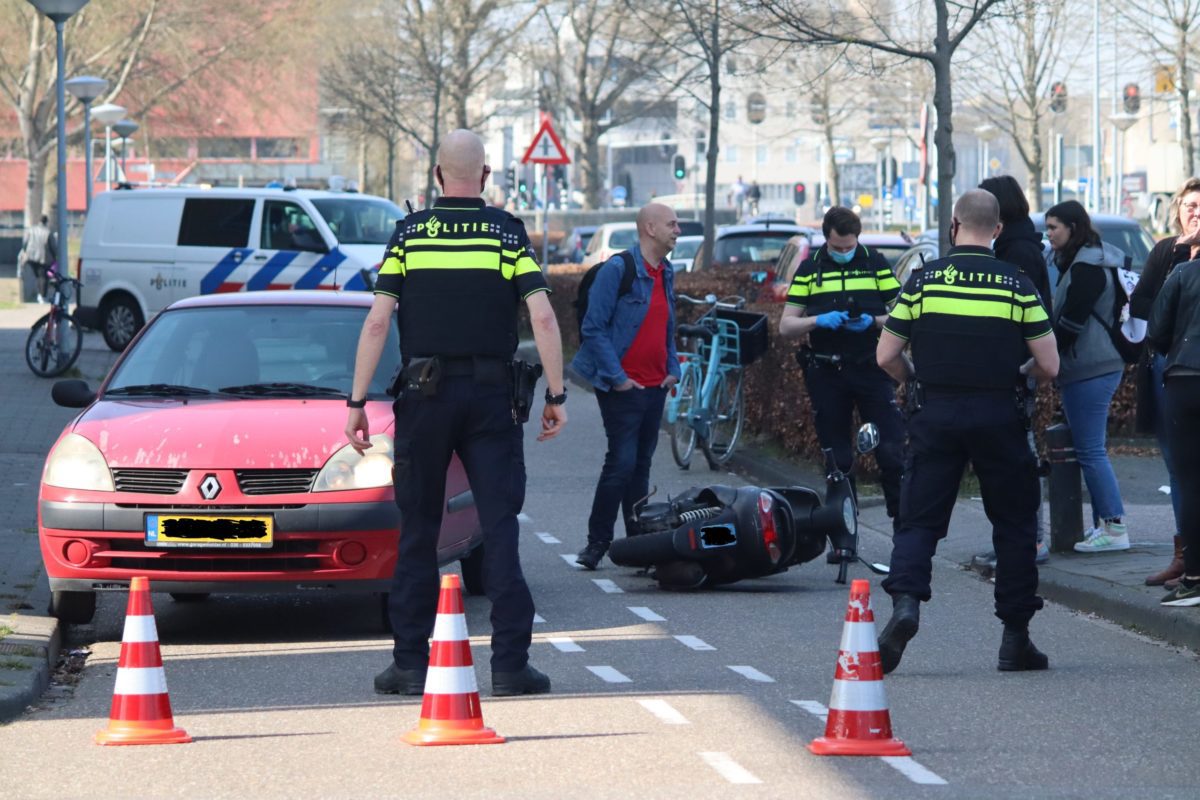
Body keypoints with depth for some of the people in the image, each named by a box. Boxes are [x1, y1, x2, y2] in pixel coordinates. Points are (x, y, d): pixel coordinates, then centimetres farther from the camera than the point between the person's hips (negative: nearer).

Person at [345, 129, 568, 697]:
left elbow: (378, 321, -3)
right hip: (491, 395, 0)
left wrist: (357, 402, 0)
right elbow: (542, 317, -7)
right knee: (500, 530, 0)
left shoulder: (409, 233, 3)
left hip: (423, 395, 1)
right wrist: (556, 395, -1)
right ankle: (510, 665, -5)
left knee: (417, 532, 8)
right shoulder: (507, 232, 1)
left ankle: (410, 663, 7)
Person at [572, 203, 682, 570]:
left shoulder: (666, 274, 14)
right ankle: (596, 543, -4)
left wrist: (673, 369, 10)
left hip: (655, 387, 7)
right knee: (622, 462, -11)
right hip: (624, 387, -7)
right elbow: (593, 328, -14)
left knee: (640, 466, 10)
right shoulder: (618, 270, -11)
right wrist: (616, 378, -15)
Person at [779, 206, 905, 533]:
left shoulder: (876, 264, 4)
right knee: (837, 457, 6)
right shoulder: (809, 269, 6)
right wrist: (819, 321, -16)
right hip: (826, 373, 1)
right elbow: (786, 327, 3)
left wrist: (873, 321, -17)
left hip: (871, 369, -1)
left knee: (892, 450, -9)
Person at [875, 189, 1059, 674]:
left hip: (935, 415, 0)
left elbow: (886, 357, 1)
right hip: (998, 416, 0)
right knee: (1014, 524, 11)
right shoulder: (1017, 284, -2)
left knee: (919, 519, 4)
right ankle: (1015, 639, 11)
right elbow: (1048, 366, -3)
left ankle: (905, 600, -22)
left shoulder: (924, 280, -1)